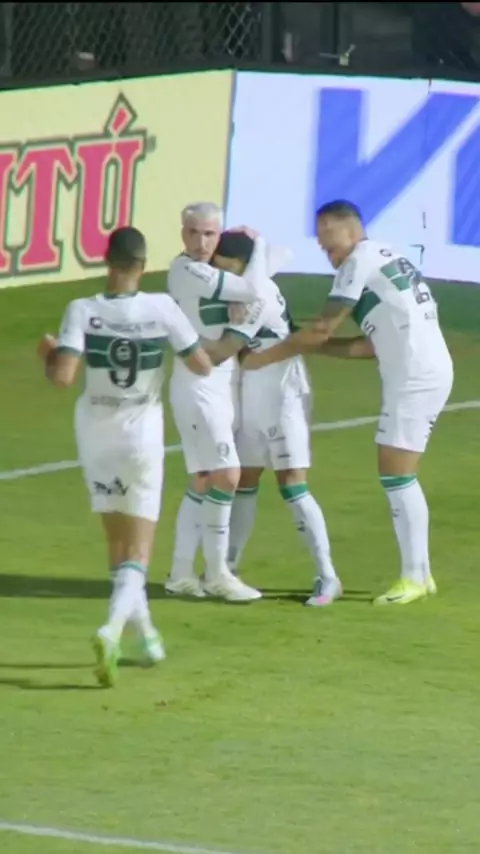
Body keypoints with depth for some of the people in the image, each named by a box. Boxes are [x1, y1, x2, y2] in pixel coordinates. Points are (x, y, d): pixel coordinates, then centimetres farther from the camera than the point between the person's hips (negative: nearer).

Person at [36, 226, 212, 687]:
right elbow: (202, 366, -6)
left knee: (117, 542, 21)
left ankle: (145, 631, 32)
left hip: (96, 434, 2)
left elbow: (61, 376, -22)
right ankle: (113, 628, -27)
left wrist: (48, 353, -1)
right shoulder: (161, 309, -12)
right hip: (143, 433, -1)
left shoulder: (82, 311, -13)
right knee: (137, 552, -2)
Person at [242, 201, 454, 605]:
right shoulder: (387, 259, 22)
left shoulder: (361, 259, -5)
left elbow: (322, 329, -6)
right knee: (399, 477, 13)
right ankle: (420, 572, 15)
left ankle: (414, 576, -8)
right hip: (431, 371, 9)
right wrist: (308, 344, 18)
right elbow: (376, 344, 20)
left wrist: (266, 357, 2)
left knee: (396, 475, -8)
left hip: (415, 376, -9)